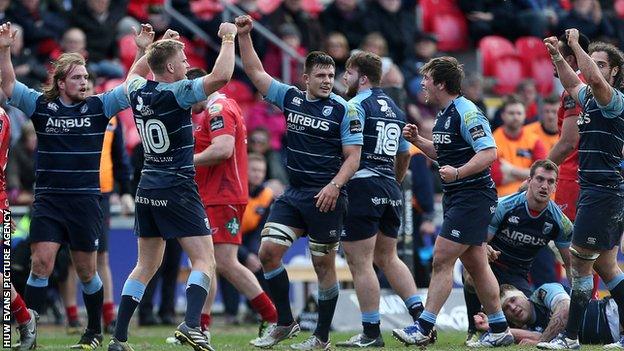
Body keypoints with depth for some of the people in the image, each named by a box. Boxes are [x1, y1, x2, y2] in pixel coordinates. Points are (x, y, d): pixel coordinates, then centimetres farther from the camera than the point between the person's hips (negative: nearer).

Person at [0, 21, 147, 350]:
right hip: (48, 201, 0)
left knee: (86, 271, 8)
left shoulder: (98, 106, 2)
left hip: (85, 202, 1)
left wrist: (143, 51, -11)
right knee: (41, 263, -12)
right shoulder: (41, 105, 2)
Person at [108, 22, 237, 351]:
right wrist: (229, 38, -12)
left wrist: (157, 45, 29)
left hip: (147, 188, 7)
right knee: (204, 261, -6)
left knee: (146, 266, 13)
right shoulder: (176, 93, -15)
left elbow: (135, 72, 31)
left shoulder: (138, 92, 5)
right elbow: (221, 76, -25)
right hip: (177, 188, -7)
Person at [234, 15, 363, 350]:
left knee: (324, 265, 1)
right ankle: (285, 322, 8)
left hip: (325, 197, -5)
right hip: (293, 194, 5)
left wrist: (335, 185, -21)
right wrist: (244, 36, 3)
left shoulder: (343, 110, -6)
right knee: (268, 251, -5)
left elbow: (353, 156, -7)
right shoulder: (291, 98, 7)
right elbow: (256, 72, 12)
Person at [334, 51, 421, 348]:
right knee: (387, 258, 19)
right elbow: (404, 155, 25)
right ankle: (420, 315, 9)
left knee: (360, 263, -3)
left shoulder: (356, 106, -9)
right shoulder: (394, 108, 16)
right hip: (390, 191, 8)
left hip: (363, 185, -8)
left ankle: (371, 333, -2)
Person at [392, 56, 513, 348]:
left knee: (441, 260, -11)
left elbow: (489, 153, -23)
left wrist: (457, 172, -32)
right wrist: (417, 140, 12)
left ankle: (424, 328, -10)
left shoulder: (467, 113, -16)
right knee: (475, 264, 12)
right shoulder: (444, 115, 15)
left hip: (473, 197, -10)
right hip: (457, 198, 10)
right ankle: (499, 330, 17)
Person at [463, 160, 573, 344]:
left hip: (518, 276, 3)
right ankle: (473, 331, -13)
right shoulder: (504, 206, -16)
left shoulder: (559, 221, -8)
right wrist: (484, 250, -36)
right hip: (491, 263, -3)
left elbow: (571, 264, 4)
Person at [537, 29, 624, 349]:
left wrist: (576, 44, -21)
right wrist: (557, 56, 21)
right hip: (593, 192, 10)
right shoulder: (591, 98, 15)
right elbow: (573, 83, 34)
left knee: (581, 262, -7)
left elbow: (595, 79, -29)